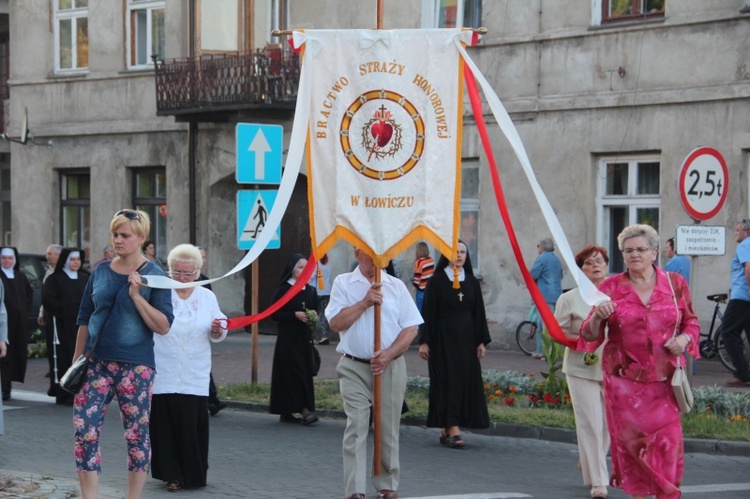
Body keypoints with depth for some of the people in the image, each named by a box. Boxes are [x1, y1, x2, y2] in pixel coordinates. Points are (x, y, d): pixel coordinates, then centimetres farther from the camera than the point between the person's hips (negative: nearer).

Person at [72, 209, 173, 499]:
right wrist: (76, 361, 11)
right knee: (84, 431, -6)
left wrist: (137, 297, -18)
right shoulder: (101, 272, 8)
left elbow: (164, 326, -9)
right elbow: (85, 320, 13)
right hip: (97, 363, 3)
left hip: (136, 366, -3)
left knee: (137, 436, 3)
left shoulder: (153, 276, -3)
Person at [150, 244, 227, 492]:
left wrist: (217, 330, -10)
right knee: (166, 424, -2)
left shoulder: (207, 297, 10)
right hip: (164, 376, -2)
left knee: (194, 424, -1)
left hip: (195, 377, 2)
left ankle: (194, 473, 13)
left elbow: (218, 336, 14)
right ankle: (172, 474, 9)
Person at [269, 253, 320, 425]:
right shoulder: (283, 290, -3)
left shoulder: (311, 290, 11)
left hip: (305, 338, 5)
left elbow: (316, 310, 20)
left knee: (305, 372, 2)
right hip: (288, 338, -5)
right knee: (294, 371, -13)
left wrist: (314, 315, -3)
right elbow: (274, 314, -6)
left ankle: (286, 412, 8)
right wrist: (295, 315, -17)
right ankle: (304, 409, -16)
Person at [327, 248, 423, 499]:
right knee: (356, 428, -9)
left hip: (391, 367, 2)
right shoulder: (343, 283, 5)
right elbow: (336, 323, -6)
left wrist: (388, 354, -10)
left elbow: (411, 328, 3)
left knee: (388, 429, 6)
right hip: (354, 367, -2)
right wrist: (365, 302, -13)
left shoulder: (396, 286, 8)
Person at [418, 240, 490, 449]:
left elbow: (479, 313, 11)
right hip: (443, 339, -4)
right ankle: (453, 430, -13)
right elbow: (428, 312, -4)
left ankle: (446, 430, 12)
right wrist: (424, 341, -9)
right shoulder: (437, 281, -2)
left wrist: (481, 341, 6)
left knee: (466, 382, 3)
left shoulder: (472, 282, 9)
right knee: (448, 381, -8)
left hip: (466, 338, 4)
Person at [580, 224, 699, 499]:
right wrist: (598, 317, -19)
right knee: (632, 441, -1)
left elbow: (691, 321, 15)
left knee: (668, 441, -4)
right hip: (623, 380, 0)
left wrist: (685, 338, -7)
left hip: (664, 379, 1)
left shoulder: (675, 284, 6)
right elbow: (591, 336, 3)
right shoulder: (610, 287, 3)